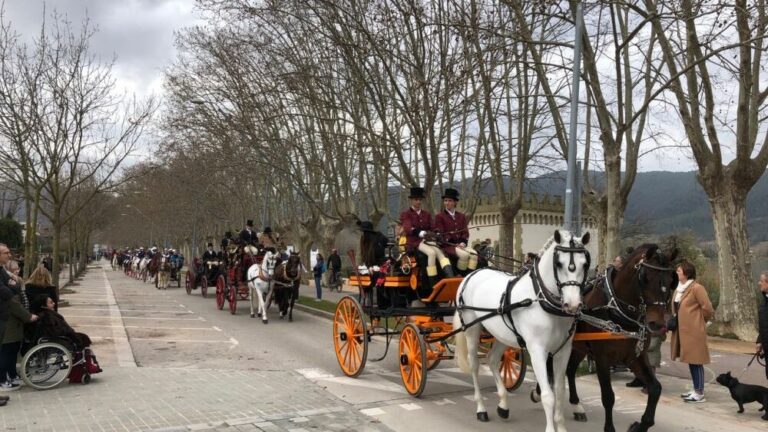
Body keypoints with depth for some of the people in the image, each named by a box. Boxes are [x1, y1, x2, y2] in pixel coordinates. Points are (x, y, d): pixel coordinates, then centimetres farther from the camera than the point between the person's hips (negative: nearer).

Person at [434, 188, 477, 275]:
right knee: (464, 254, -31)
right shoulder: (439, 216, 3)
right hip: (447, 246, -5)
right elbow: (440, 234, -3)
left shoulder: (461, 216, 18)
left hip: (460, 245, 5)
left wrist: (463, 243, -8)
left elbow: (465, 232, 14)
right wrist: (454, 244, -14)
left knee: (474, 254, -23)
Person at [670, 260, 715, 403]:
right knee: (690, 360, 14)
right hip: (683, 330, 9)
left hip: (694, 330, -9)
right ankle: (696, 389, 24)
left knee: (696, 361, -4)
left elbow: (707, 308, -15)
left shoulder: (696, 288, -15)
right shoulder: (679, 288, 12)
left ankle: (700, 393, 2)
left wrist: (700, 321, -2)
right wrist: (674, 321, 12)